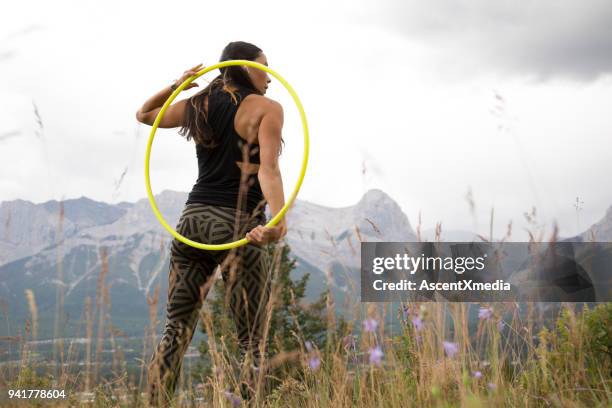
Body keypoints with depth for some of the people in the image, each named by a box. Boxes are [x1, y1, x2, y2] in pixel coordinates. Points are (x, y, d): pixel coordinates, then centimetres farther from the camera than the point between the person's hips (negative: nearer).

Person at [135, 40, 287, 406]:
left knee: (176, 331, 10)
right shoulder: (267, 108, -2)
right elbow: (268, 169, -19)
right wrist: (279, 220, -32)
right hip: (237, 225, -5)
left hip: (193, 220, 6)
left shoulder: (197, 106, 13)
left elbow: (144, 114, 29)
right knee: (250, 340, 2)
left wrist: (177, 86, 18)